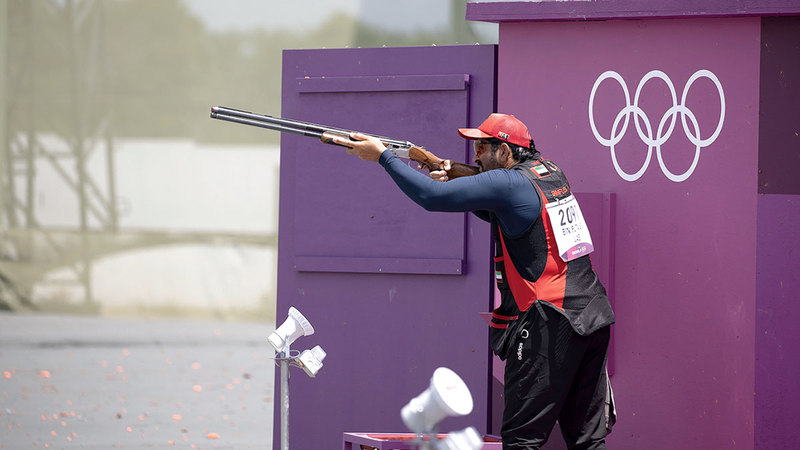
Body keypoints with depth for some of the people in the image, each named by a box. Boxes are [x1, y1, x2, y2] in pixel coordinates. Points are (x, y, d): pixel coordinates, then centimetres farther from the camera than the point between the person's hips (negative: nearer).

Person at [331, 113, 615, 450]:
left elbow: (431, 197, -15)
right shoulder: (549, 173, 14)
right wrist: (451, 179, 12)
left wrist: (382, 155, -5)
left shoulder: (507, 183, -11)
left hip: (549, 324, -8)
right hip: (594, 318, 8)